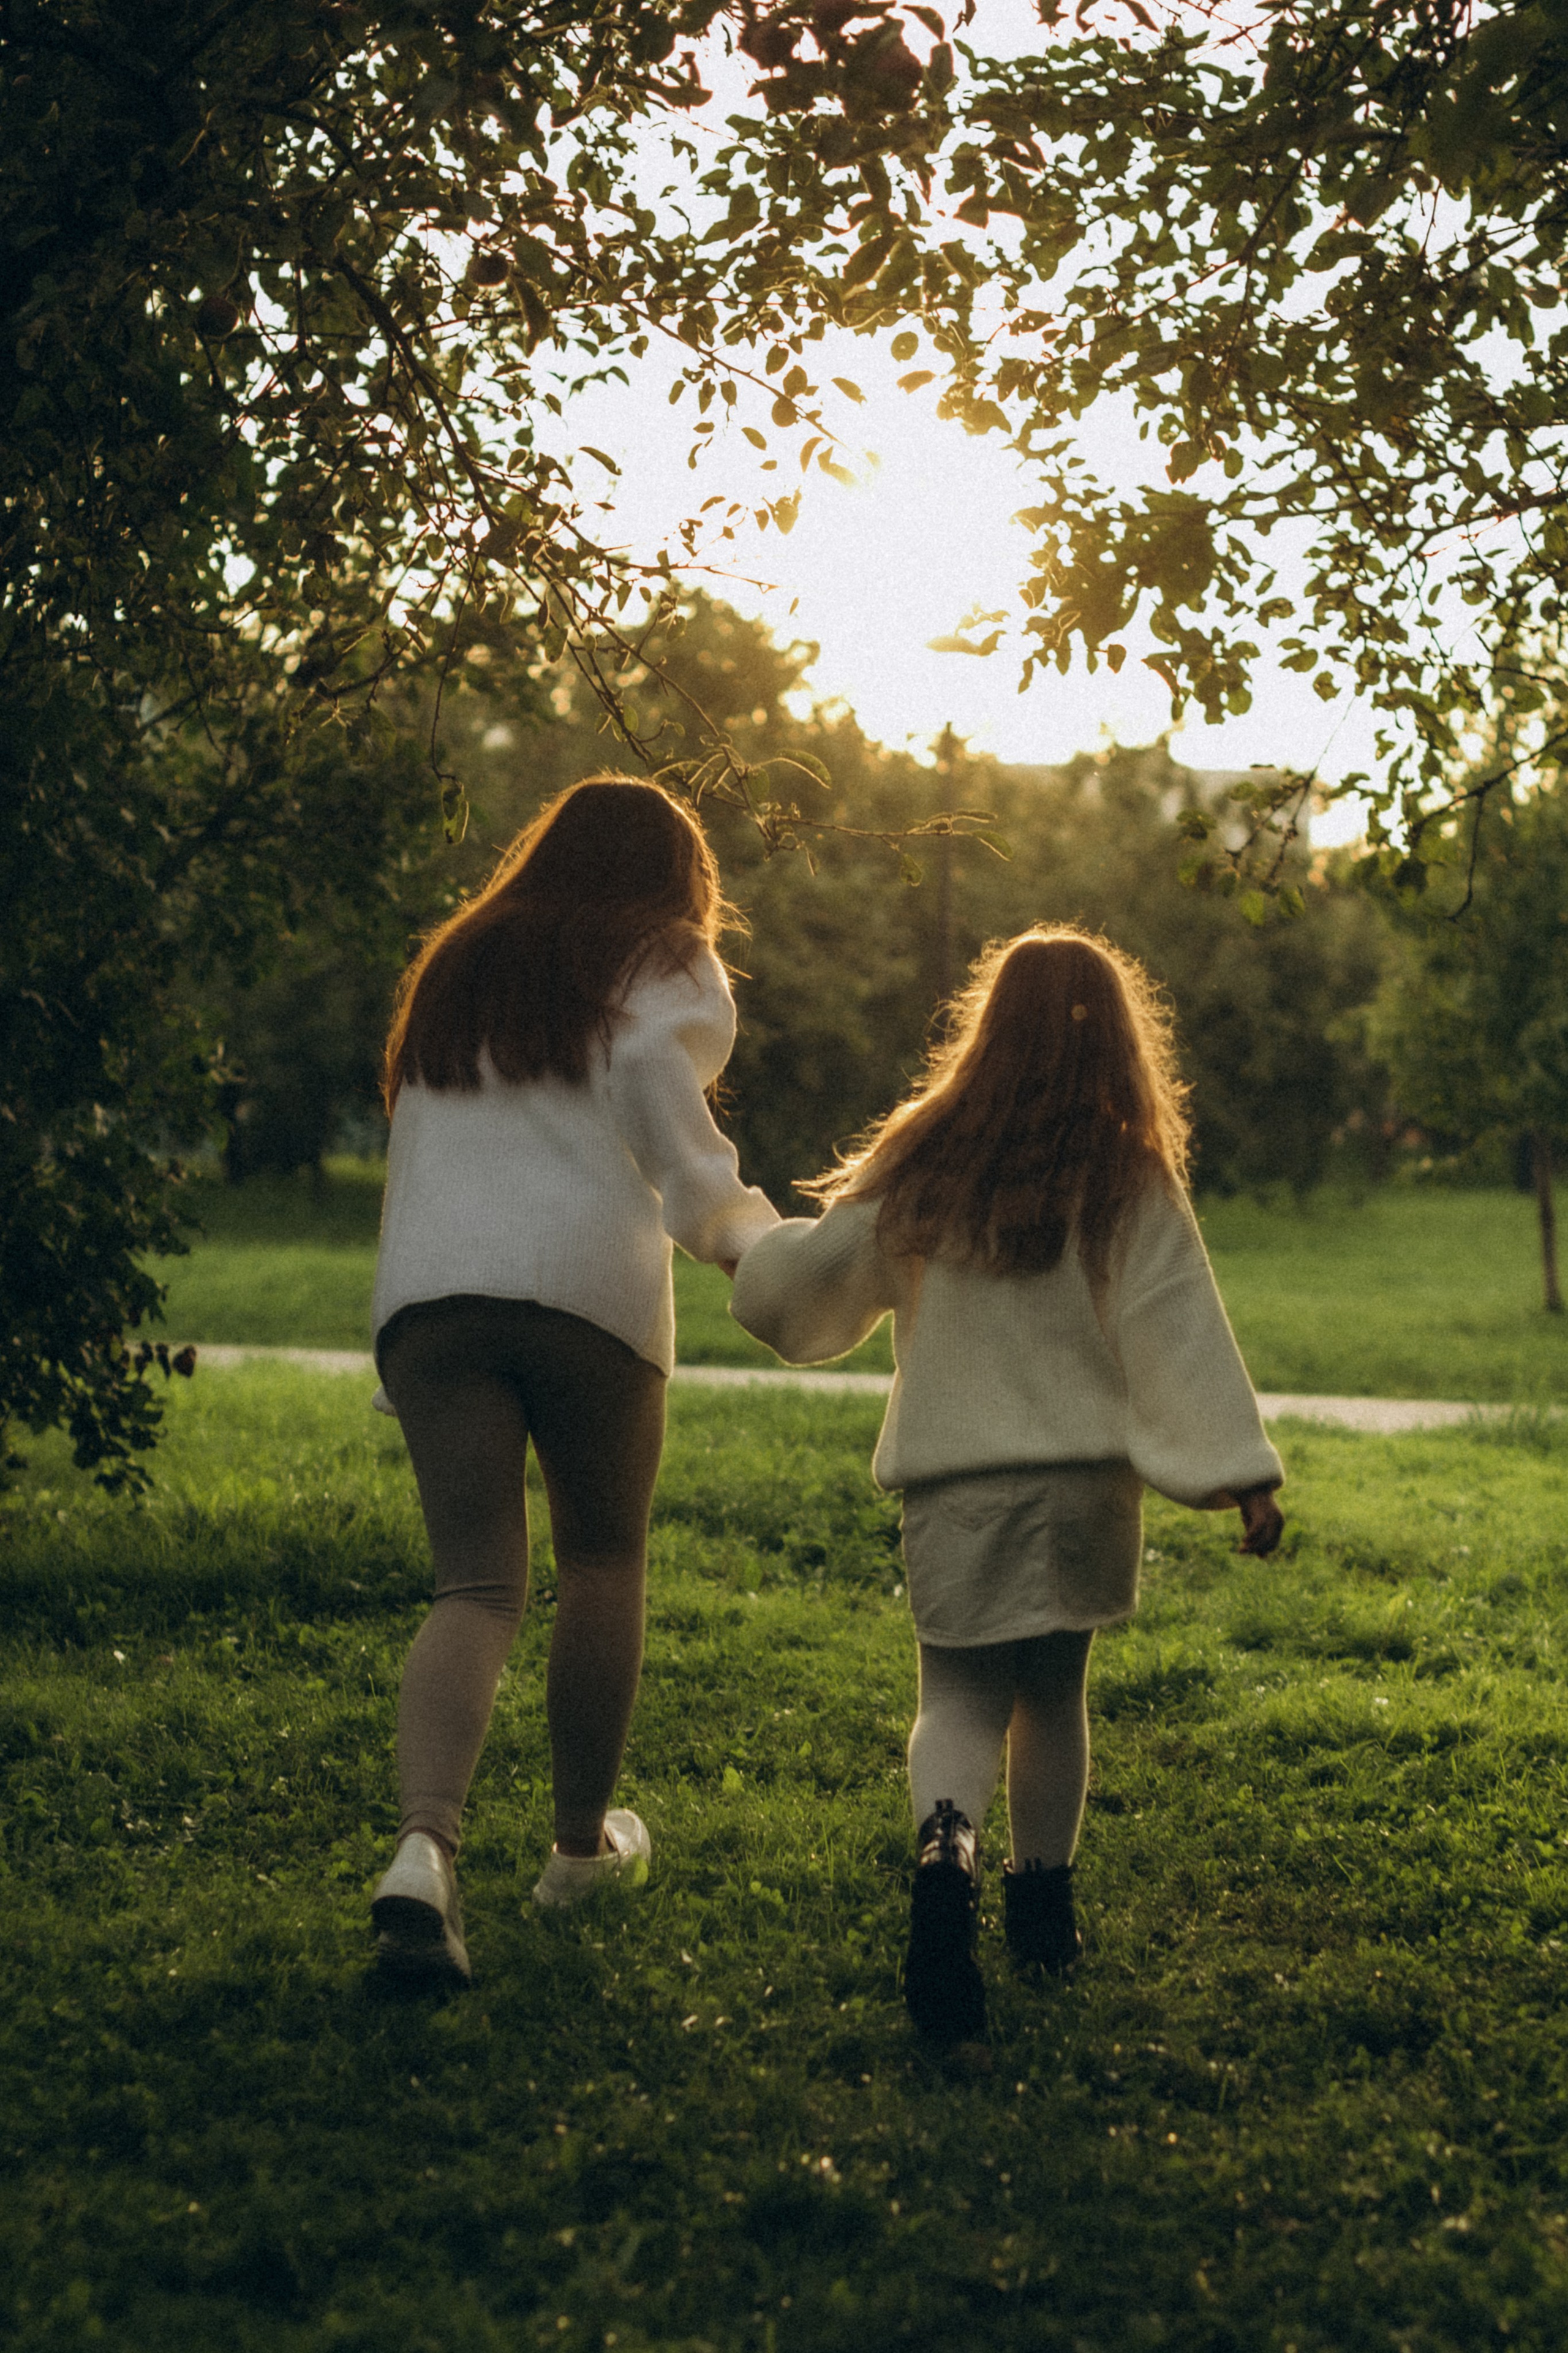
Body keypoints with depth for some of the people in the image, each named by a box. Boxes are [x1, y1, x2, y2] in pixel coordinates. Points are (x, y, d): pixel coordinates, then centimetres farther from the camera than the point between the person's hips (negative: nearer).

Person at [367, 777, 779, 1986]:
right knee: (603, 1566, 15)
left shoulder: (456, 967, 26)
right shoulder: (663, 971, 10)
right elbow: (684, 1158, 1)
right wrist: (762, 1245, 17)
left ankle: (425, 1847, -23)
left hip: (424, 1290, 4)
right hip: (588, 1284, -3)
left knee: (476, 1585, -1)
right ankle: (584, 1840, 25)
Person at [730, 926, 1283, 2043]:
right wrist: (1245, 1474, -8)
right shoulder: (1130, 1182, -4)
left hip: (950, 1483, 0)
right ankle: (1043, 1899, 25)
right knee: (1054, 1690, 16)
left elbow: (810, 1279, 7)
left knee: (960, 1692, 3)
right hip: (1083, 1481, 0)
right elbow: (1181, 1333, -8)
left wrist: (751, 1246, 29)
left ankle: (947, 1840, -26)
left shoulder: (922, 1164, 0)